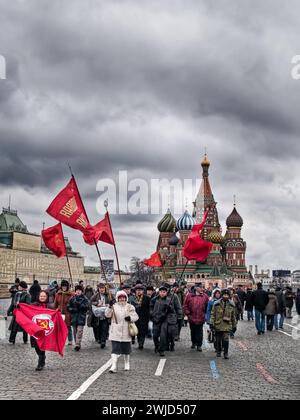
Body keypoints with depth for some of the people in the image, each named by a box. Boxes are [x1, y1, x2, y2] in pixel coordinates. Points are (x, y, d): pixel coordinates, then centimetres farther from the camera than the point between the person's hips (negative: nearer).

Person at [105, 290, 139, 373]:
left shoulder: (130, 307, 5)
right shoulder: (114, 306, 1)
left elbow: (136, 316, 4)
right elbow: (107, 315, -10)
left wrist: (130, 318, -17)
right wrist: (110, 306, -25)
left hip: (126, 332, 2)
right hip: (115, 332, -2)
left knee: (126, 349, 14)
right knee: (115, 349, -8)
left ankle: (127, 364, 32)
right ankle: (114, 366, -8)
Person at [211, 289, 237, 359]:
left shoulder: (231, 305, 4)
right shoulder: (216, 304, -1)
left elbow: (233, 316, 12)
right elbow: (213, 314, 1)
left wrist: (234, 325, 13)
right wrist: (212, 323, -5)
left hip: (227, 325, 0)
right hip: (218, 325, 0)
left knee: (226, 339, -10)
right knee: (218, 340, 11)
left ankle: (226, 353, 2)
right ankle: (219, 351, 29)